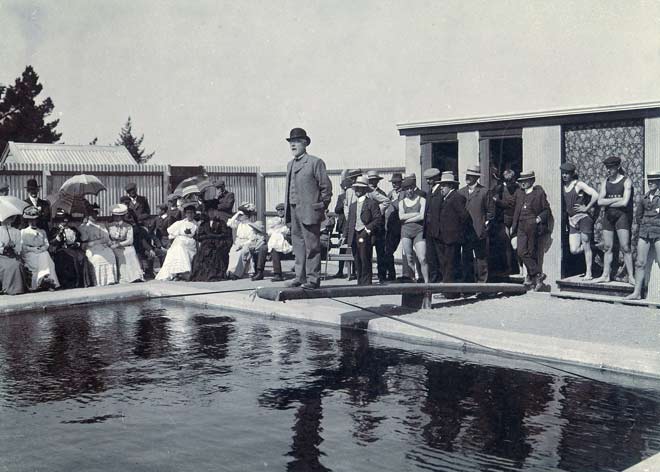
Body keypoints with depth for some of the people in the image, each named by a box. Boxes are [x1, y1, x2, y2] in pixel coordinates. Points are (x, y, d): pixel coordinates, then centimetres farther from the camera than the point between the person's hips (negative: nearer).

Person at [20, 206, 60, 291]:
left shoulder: (42, 232, 24)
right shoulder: (23, 232, 17)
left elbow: (46, 244, 13)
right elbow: (22, 246, 5)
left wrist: (41, 249, -6)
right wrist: (32, 249, -8)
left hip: (42, 252, 2)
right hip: (29, 254, -2)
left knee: (45, 256, -24)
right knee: (37, 259, -27)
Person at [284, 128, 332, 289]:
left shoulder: (315, 162, -5)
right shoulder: (290, 164, 17)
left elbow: (326, 186, -5)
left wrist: (322, 207, -7)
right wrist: (288, 211, 13)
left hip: (309, 211, -7)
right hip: (294, 211, 7)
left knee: (311, 245, -4)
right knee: (298, 244, 11)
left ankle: (313, 278, 0)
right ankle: (300, 276, 17)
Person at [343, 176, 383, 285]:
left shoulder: (372, 203, 1)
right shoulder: (353, 205, 22)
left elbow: (378, 219, -6)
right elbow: (348, 222, 21)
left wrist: (368, 228, -14)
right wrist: (345, 236, 12)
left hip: (365, 235, -6)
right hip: (354, 236, 6)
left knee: (365, 261, -8)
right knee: (357, 262, 6)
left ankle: (366, 283, -4)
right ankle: (360, 283, 11)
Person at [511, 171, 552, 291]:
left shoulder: (539, 192, -1)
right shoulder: (519, 194, 15)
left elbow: (546, 209, 2)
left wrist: (539, 218, -14)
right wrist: (514, 228, 15)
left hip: (533, 226, -5)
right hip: (521, 226, 5)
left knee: (532, 253, 0)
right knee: (521, 252, -5)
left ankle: (532, 276, 9)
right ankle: (538, 274, 1)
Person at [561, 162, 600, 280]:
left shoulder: (579, 184, -7)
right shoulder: (563, 187, 11)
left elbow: (595, 195, -16)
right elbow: (564, 204, 26)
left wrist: (586, 208, -12)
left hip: (583, 218, -6)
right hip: (572, 221, 6)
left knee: (586, 246, -2)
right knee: (574, 250, 0)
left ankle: (589, 273, 6)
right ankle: (594, 247, 28)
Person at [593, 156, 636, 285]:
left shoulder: (626, 181, -4)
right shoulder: (605, 182, 11)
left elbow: (624, 202, -14)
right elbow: (600, 201, 0)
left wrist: (608, 203, -4)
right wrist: (616, 199, -10)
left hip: (622, 215, -5)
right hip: (608, 216, 5)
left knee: (625, 247, -9)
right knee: (607, 247, 6)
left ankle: (631, 276, -5)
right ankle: (605, 275, 11)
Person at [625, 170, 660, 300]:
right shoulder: (645, 197, 14)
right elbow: (638, 215, 24)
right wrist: (644, 225, 13)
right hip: (644, 233, 5)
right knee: (640, 263, 4)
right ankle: (637, 292, 7)